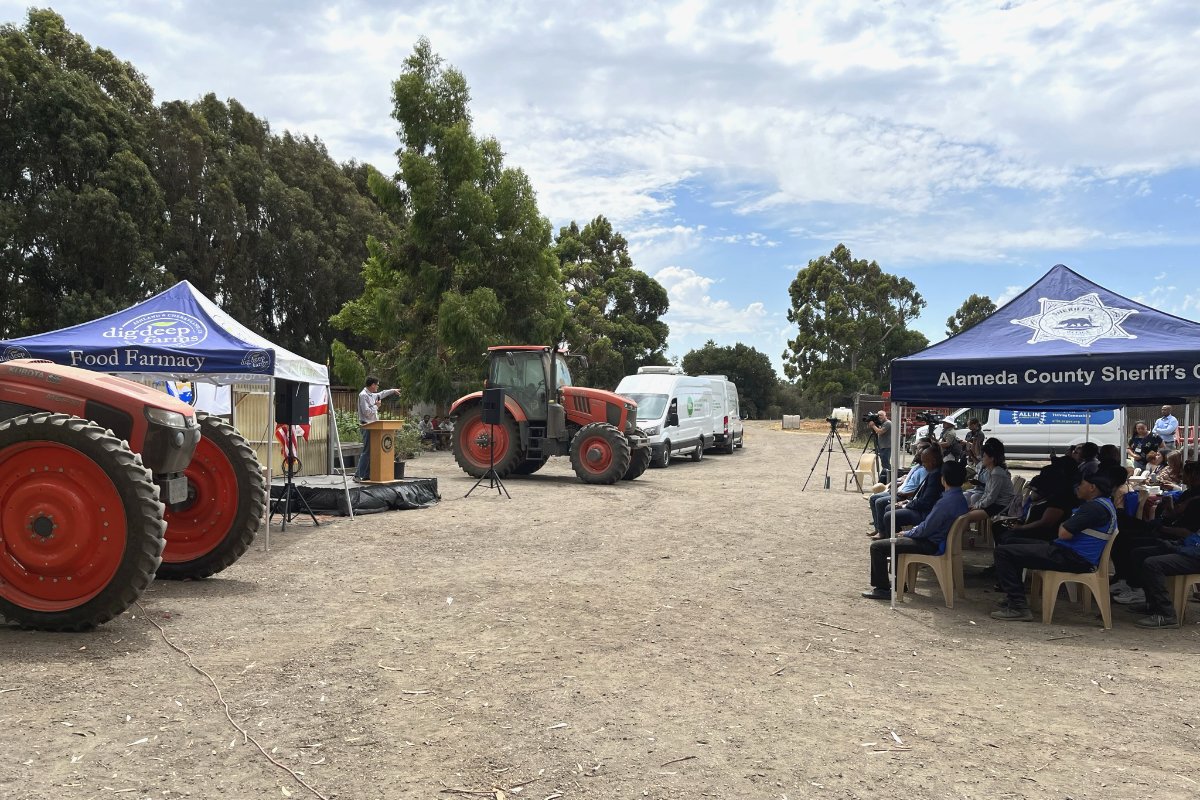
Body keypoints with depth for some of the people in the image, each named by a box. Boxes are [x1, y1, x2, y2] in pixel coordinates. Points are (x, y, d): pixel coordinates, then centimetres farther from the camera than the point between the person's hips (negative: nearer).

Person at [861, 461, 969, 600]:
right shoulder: (960, 498, 4)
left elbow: (925, 529, -21)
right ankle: (900, 580, 36)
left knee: (877, 547, -9)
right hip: (941, 539, 10)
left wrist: (907, 533, -2)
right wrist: (909, 533, 12)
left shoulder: (946, 502, -27)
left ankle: (883, 589, -2)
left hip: (931, 545, -10)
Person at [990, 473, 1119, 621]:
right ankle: (1015, 596, 24)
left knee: (1003, 552, -16)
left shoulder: (1095, 507, -18)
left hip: (1073, 558, -11)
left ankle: (1018, 607, -16)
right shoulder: (1105, 503, 18)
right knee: (1013, 543, 22)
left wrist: (1062, 526, -2)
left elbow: (1064, 534, -21)